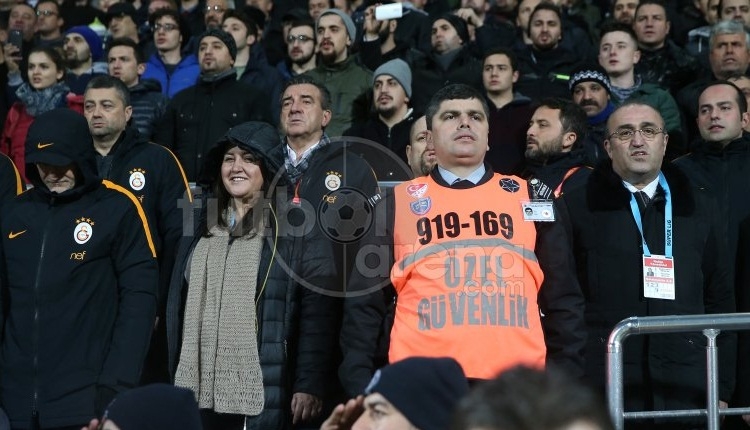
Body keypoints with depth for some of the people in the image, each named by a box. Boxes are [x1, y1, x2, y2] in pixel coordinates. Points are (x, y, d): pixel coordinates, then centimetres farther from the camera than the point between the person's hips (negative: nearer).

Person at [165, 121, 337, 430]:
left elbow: (317, 313, -9)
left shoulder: (296, 230, -3)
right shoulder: (201, 228, 16)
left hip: (263, 396, -5)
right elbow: (179, 307, 18)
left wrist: (309, 385, -15)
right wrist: (176, 381, 15)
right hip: (200, 392, 5)